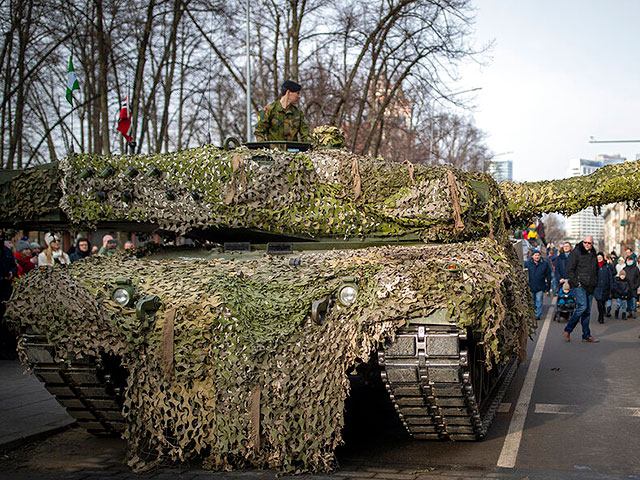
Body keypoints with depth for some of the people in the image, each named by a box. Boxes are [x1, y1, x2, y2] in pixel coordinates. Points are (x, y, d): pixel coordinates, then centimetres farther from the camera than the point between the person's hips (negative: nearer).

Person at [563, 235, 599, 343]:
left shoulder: (593, 254, 17)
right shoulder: (576, 253, -6)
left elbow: (596, 270, 28)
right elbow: (569, 269, -9)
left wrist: (595, 283, 17)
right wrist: (576, 282, -15)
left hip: (590, 287, 7)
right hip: (579, 285, -7)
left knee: (587, 310, 6)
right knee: (583, 306, -18)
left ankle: (586, 336, 9)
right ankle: (567, 330, -9)